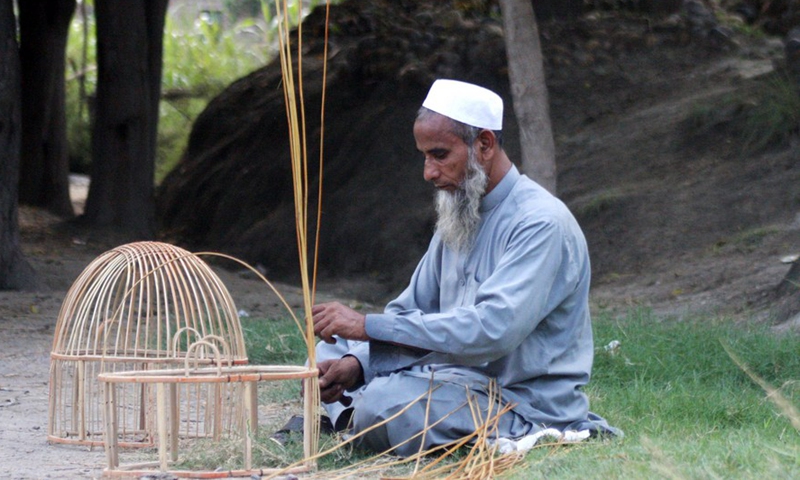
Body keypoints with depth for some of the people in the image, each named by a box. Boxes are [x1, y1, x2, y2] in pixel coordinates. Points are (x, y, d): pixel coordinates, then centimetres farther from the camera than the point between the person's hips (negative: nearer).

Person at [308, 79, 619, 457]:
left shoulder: (541, 224, -18)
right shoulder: (457, 218, 12)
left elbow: (493, 329, -30)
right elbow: (411, 311, 14)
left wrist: (369, 326, -30)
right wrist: (355, 364, -8)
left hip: (528, 404, -9)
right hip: (465, 380, 9)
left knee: (386, 401, -31)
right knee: (330, 353, 11)